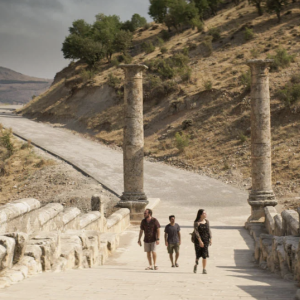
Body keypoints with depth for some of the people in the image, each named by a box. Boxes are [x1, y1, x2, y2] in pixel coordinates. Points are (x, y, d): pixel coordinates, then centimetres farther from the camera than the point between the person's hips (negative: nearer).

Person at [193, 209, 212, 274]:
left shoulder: (207, 221, 7)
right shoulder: (196, 223, -8)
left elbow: (209, 231, 11)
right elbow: (196, 232, -15)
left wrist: (210, 239, 3)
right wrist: (200, 241, -22)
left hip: (206, 240, 3)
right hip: (198, 240, -3)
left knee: (204, 255, -3)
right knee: (198, 254, 2)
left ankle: (204, 269, 0)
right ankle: (196, 265, 30)